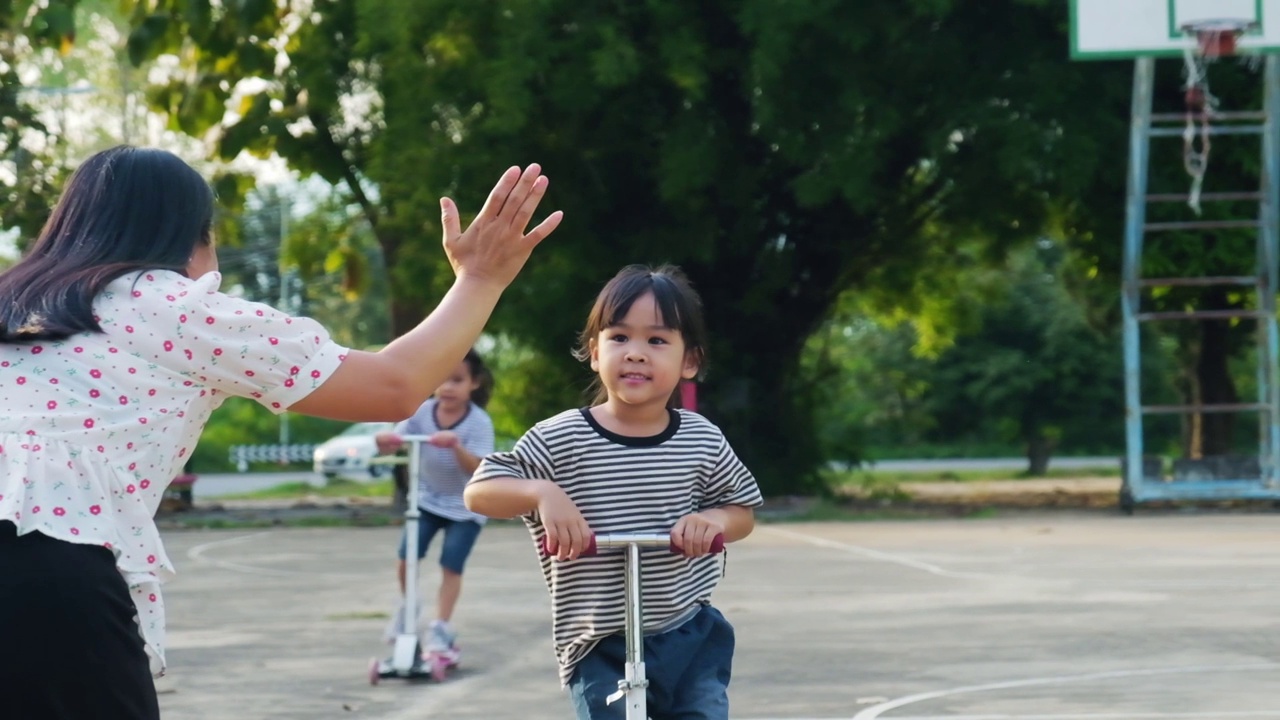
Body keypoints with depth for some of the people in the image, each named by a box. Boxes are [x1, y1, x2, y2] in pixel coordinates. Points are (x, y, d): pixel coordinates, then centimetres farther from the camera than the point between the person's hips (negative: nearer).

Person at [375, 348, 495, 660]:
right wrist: (384, 440, -43)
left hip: (466, 506, -3)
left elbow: (476, 469, -31)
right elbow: (392, 444, -18)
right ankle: (408, 608, 21)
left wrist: (456, 446, -49)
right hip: (428, 498, 3)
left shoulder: (479, 422, -22)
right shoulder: (423, 412, -13)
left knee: (451, 565, -11)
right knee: (406, 559, -7)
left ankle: (441, 629, -2)